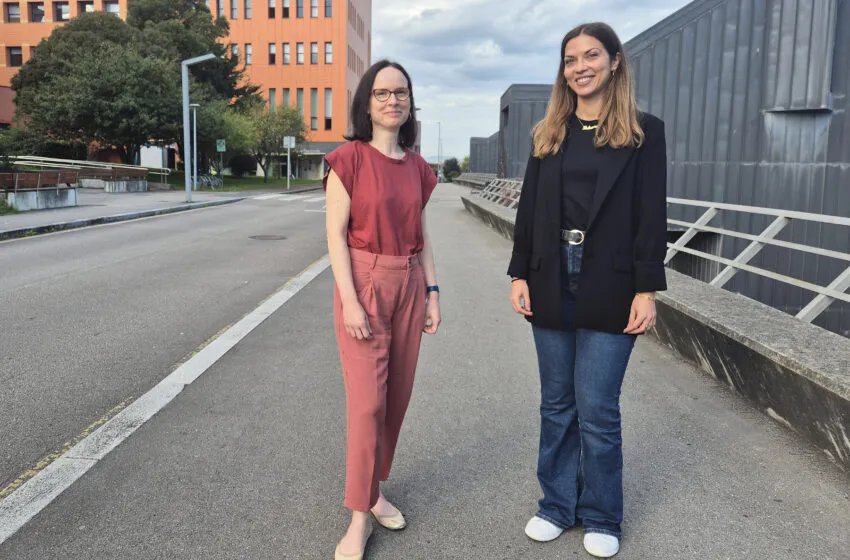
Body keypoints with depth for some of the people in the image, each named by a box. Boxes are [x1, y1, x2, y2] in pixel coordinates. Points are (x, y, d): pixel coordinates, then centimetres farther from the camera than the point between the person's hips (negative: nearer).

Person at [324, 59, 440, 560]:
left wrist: (432, 292, 8)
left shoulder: (417, 167, 9)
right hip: (364, 283, -5)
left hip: (409, 286, 6)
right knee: (367, 401, -5)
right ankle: (360, 514, 10)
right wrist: (349, 301, -16)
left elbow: (422, 236, 13)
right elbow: (336, 234, -10)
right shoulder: (349, 158, -6)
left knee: (398, 396, 11)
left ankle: (375, 488, 31)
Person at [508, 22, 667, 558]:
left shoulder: (644, 131, 1)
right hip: (553, 284, 4)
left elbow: (652, 217, -4)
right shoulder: (549, 133, 11)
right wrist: (520, 275, 2)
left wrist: (647, 289, -11)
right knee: (557, 405, 12)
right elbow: (529, 209, 9)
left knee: (597, 410, 2)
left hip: (609, 289, -3)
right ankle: (558, 504, 28)